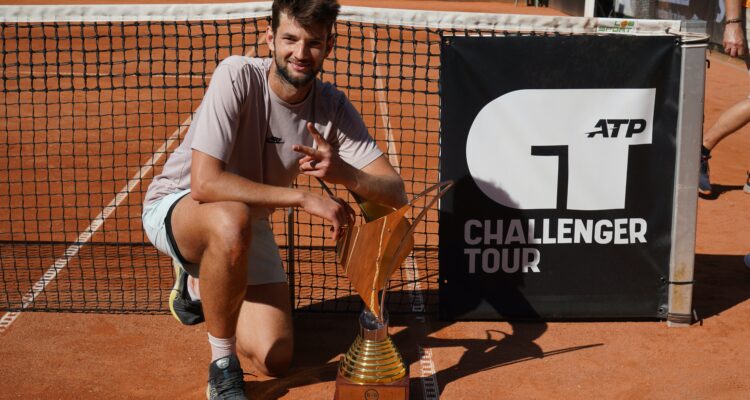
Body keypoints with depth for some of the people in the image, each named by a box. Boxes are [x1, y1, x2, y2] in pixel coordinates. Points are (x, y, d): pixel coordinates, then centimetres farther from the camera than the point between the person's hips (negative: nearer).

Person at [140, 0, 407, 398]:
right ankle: (222, 366, -19)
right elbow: (204, 183, -36)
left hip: (250, 224, 5)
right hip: (176, 207, -5)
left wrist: (343, 172, -39)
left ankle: (198, 284, 27)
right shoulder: (237, 76, -27)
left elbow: (395, 193, -17)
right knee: (233, 222, -42)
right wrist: (303, 197, -38)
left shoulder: (332, 107, -12)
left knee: (275, 359, -1)